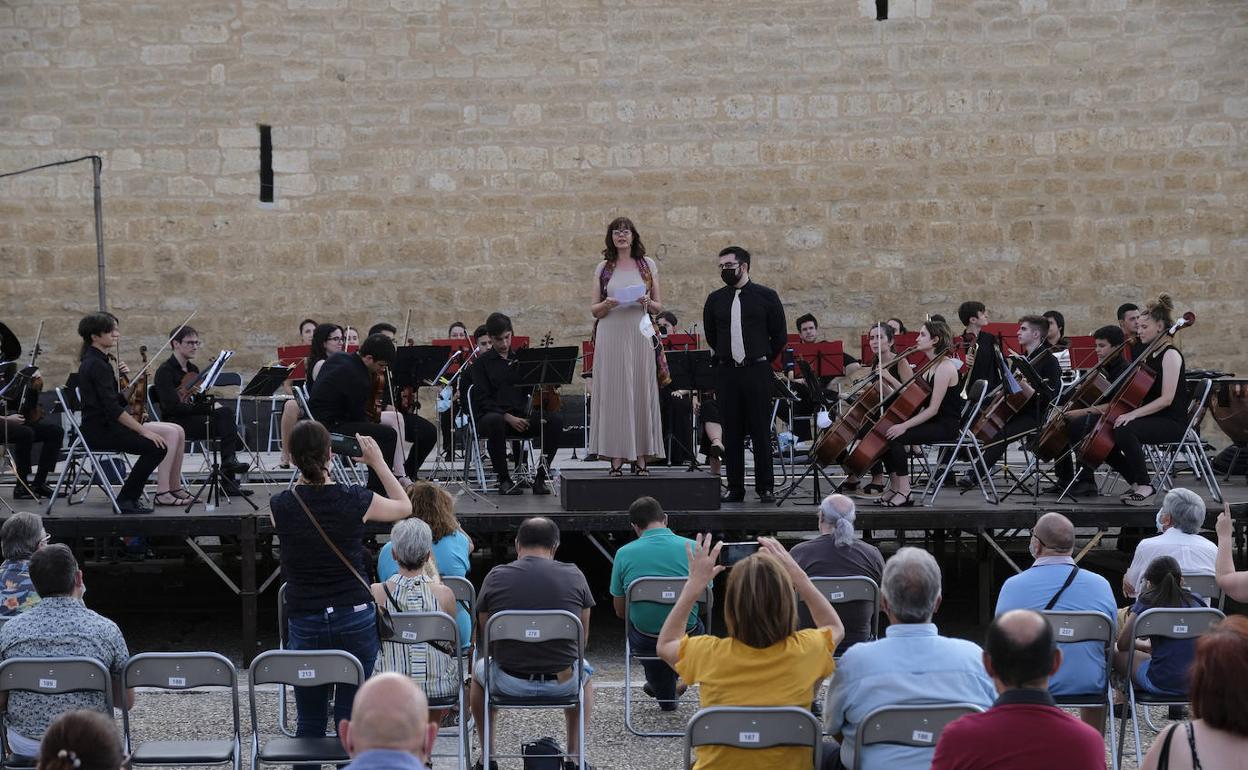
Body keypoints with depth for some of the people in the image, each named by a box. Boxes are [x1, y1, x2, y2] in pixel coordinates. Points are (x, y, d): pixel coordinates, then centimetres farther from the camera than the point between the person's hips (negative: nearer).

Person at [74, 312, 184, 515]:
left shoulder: (94, 361, 15)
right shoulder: (96, 365, -16)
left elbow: (119, 400, 16)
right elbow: (113, 408, -22)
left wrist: (124, 379, 0)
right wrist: (143, 430, -22)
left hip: (107, 425, 10)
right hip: (100, 431, -10)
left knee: (175, 432, 0)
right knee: (155, 446, -25)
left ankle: (174, 488, 3)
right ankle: (126, 499, -15)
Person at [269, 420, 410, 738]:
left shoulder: (279, 506, -7)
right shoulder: (355, 500, -9)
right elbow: (404, 507, 12)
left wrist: (304, 471, 17)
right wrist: (378, 462, 17)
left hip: (304, 625, 1)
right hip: (355, 620, -1)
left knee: (309, 723, 9)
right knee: (351, 719, 5)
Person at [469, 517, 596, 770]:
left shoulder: (496, 576, -3)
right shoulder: (574, 576, -2)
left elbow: (488, 642, 8)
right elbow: (582, 641, 8)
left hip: (509, 683, 0)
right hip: (563, 683, 1)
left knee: (479, 669, 35)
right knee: (584, 670, 38)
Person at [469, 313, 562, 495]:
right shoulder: (481, 362, 5)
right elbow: (482, 399, -6)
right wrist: (508, 417, -19)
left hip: (520, 417, 4)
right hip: (490, 415, -3)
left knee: (555, 420, -24)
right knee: (495, 422, -41)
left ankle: (540, 477, -18)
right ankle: (504, 479, -25)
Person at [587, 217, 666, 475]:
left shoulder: (648, 265, 10)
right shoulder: (603, 268, 10)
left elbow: (659, 306, 11)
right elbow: (593, 309, 8)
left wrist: (647, 303, -10)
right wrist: (607, 304, -13)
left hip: (640, 336, 0)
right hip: (610, 335, 0)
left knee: (641, 391, -1)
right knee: (613, 393, -4)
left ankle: (641, 456, 1)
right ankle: (616, 457, -2)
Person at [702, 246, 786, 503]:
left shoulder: (765, 296, 1)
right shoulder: (715, 300, 9)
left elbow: (779, 335, 6)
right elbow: (711, 336, 20)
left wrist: (764, 360, 7)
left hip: (757, 372, -3)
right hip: (727, 373, 3)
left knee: (761, 431, -1)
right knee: (731, 432, 3)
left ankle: (765, 488, 5)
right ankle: (735, 488, 9)